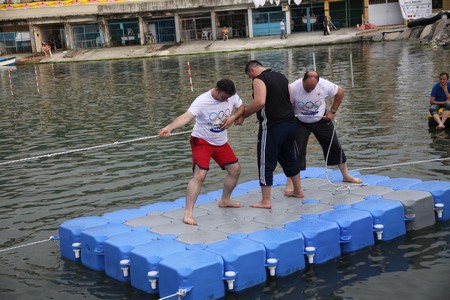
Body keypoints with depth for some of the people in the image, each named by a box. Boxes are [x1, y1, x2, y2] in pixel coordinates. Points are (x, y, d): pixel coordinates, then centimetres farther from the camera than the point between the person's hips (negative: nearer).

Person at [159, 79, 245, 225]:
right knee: (199, 175, -21)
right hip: (202, 141, -7)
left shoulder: (232, 96, -11)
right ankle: (188, 213, -16)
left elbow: (241, 107, 8)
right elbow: (186, 116, -43)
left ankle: (225, 200, 37)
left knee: (235, 169, 13)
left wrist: (233, 117, -14)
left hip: (221, 142, 7)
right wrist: (169, 127, -61)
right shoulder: (202, 101, -30)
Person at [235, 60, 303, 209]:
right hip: (290, 123, 8)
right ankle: (298, 191, 33)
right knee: (289, 158, 23)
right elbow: (291, 98, 20)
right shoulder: (281, 77, 16)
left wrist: (243, 116, -14)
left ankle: (265, 201, 1)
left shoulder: (259, 79, -9)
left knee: (266, 163, -1)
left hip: (272, 126, -8)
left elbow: (259, 102, -23)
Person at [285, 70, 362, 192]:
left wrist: (332, 111, -6)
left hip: (321, 121, 2)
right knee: (297, 151, -11)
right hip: (301, 123, -2)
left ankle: (346, 175, 27)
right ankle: (290, 183, -1)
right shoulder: (293, 88, -27)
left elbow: (340, 92, -5)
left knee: (334, 146, 9)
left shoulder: (324, 85, -24)